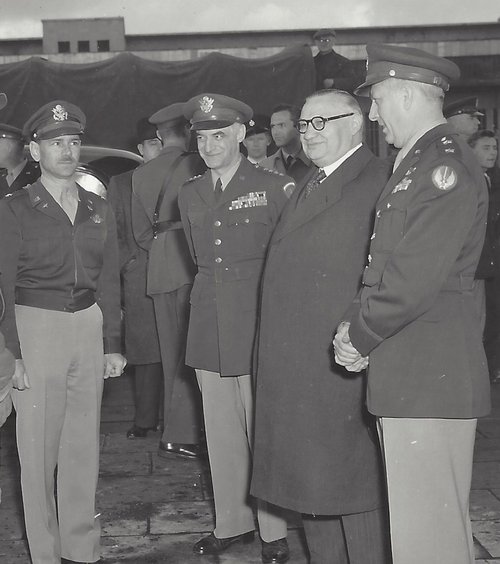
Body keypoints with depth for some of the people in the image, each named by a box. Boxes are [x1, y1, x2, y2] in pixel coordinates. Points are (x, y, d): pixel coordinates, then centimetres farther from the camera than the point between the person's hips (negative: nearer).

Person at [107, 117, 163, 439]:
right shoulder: (120, 184, 12)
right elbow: (113, 233, 12)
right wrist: (128, 261, 2)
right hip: (139, 278, 0)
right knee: (145, 352, 2)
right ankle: (145, 419, 12)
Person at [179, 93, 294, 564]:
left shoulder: (274, 188, -3)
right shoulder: (190, 194, 12)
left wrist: (255, 289, 3)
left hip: (257, 323, -4)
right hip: (209, 325, 5)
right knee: (220, 431, 10)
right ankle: (231, 522, 24)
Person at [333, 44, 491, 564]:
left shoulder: (448, 168, -13)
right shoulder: (414, 164, 18)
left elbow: (416, 278, -20)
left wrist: (359, 335, -9)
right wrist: (355, 323, 5)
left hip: (431, 374, -9)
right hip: (404, 373, 10)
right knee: (409, 518, 16)